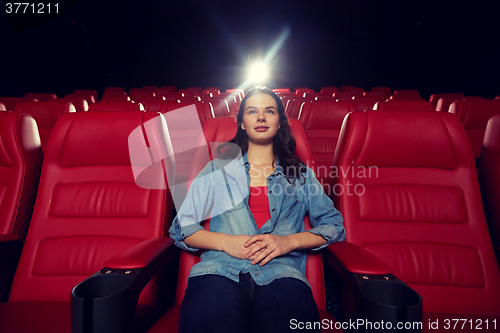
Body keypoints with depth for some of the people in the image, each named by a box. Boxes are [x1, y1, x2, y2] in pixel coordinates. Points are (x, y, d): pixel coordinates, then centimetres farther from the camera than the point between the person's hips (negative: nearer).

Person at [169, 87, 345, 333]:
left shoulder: (301, 174, 20)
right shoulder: (217, 169, 18)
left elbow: (334, 225, 14)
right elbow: (180, 228, 14)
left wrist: (289, 241, -4)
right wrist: (224, 241, -6)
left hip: (281, 272, 1)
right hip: (220, 269, 0)